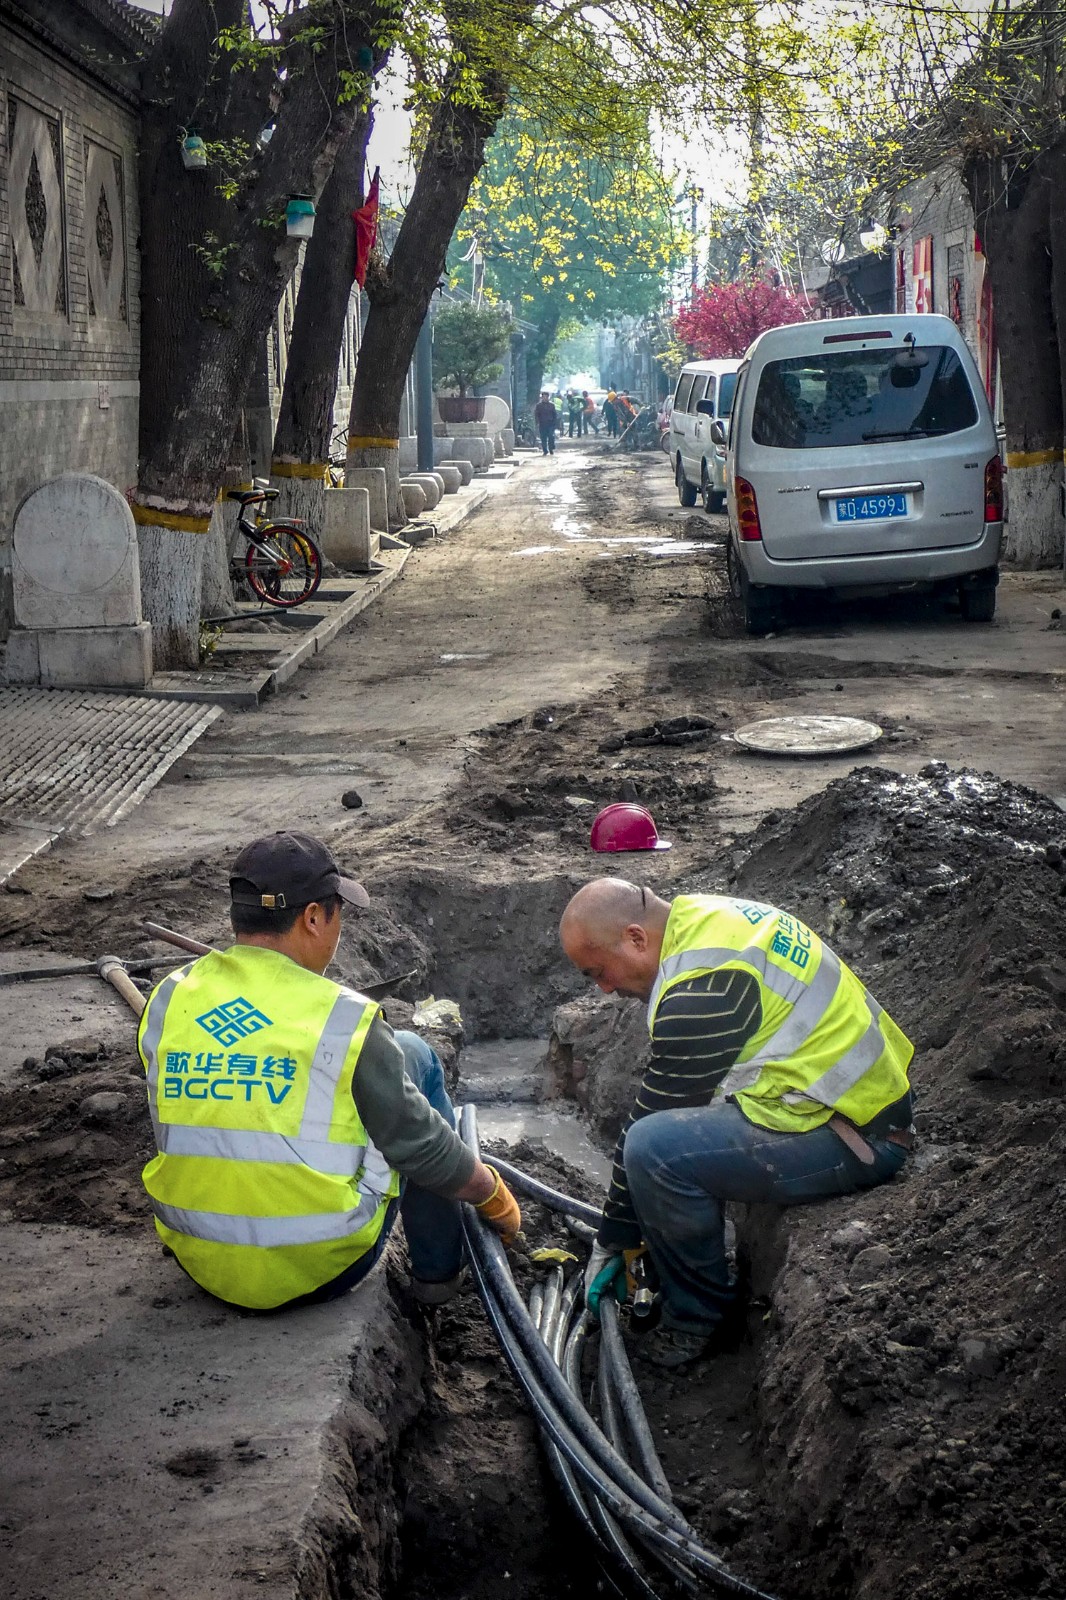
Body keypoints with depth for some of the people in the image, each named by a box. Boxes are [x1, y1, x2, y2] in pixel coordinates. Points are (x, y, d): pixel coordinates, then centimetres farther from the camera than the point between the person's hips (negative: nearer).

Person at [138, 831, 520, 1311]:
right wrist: (495, 1197, 12)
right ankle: (438, 1268, 23)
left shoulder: (165, 1002, -3)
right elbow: (420, 1144, -7)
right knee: (413, 1057, 14)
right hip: (322, 1270, -5)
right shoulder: (345, 1020, -16)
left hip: (201, 1266, 5)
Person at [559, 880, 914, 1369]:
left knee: (654, 1149, -23)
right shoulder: (703, 916, 9)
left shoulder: (699, 987, -21)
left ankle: (700, 1323, -2)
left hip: (852, 1139, -11)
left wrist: (612, 1243, -2)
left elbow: (655, 1120, -14)